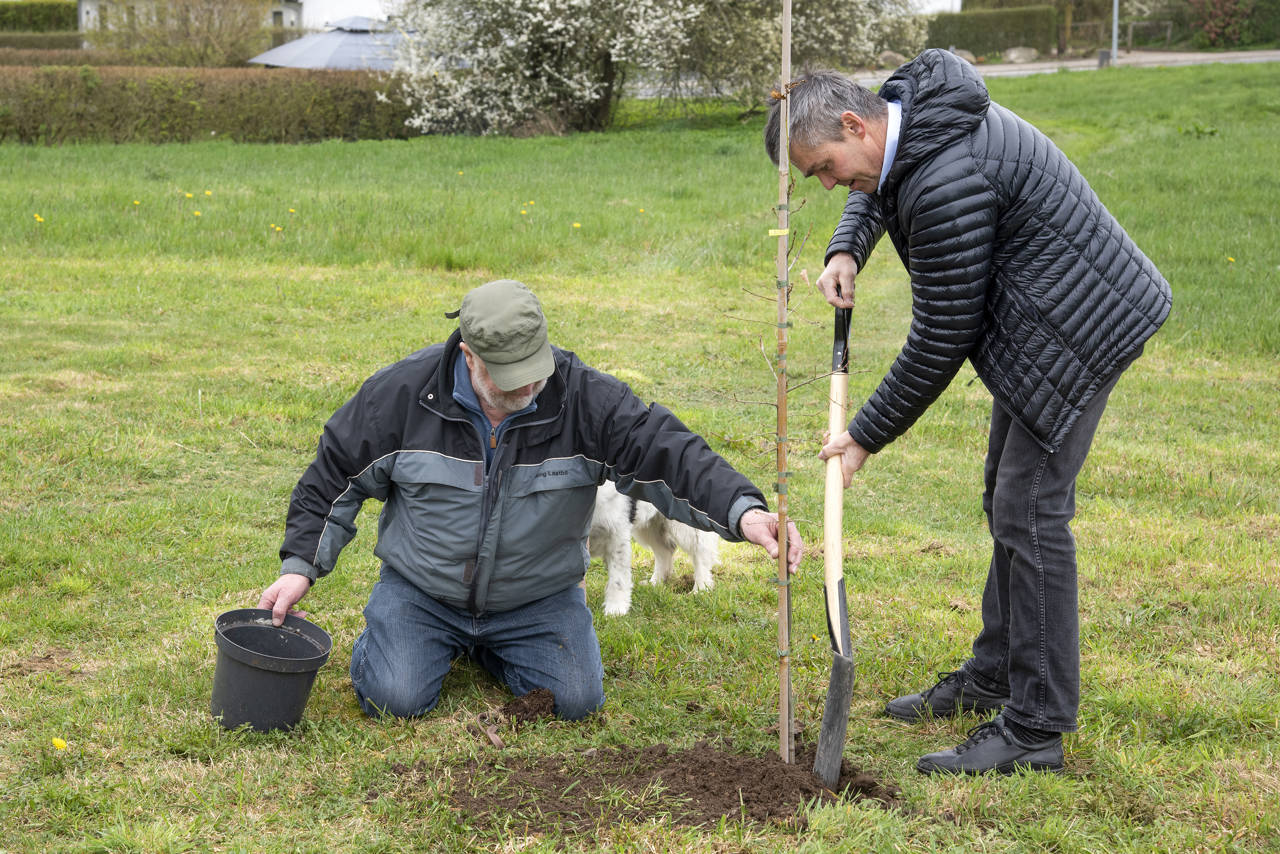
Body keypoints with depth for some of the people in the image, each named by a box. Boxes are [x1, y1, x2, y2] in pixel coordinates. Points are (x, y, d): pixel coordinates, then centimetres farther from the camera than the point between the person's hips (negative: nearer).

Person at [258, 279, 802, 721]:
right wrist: (300, 565, -6)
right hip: (421, 591, -1)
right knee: (396, 699, -19)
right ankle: (385, 634, 19)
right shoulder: (405, 391, -15)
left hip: (537, 599, 1)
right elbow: (337, 474, -2)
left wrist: (742, 510, -40)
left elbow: (668, 452, -23)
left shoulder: (584, 398, -17)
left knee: (576, 701, -13)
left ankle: (488, 647, 19)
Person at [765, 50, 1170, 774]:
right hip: (1038, 324, 11)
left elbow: (941, 340, -22)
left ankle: (1037, 729, -6)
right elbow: (879, 186, 28)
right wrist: (847, 248, 7)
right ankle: (993, 677, 29)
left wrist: (867, 437, -10)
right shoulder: (909, 102, 3)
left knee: (1029, 513, -12)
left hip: (1077, 327, -11)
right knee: (1007, 500, 17)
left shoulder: (947, 184, -28)